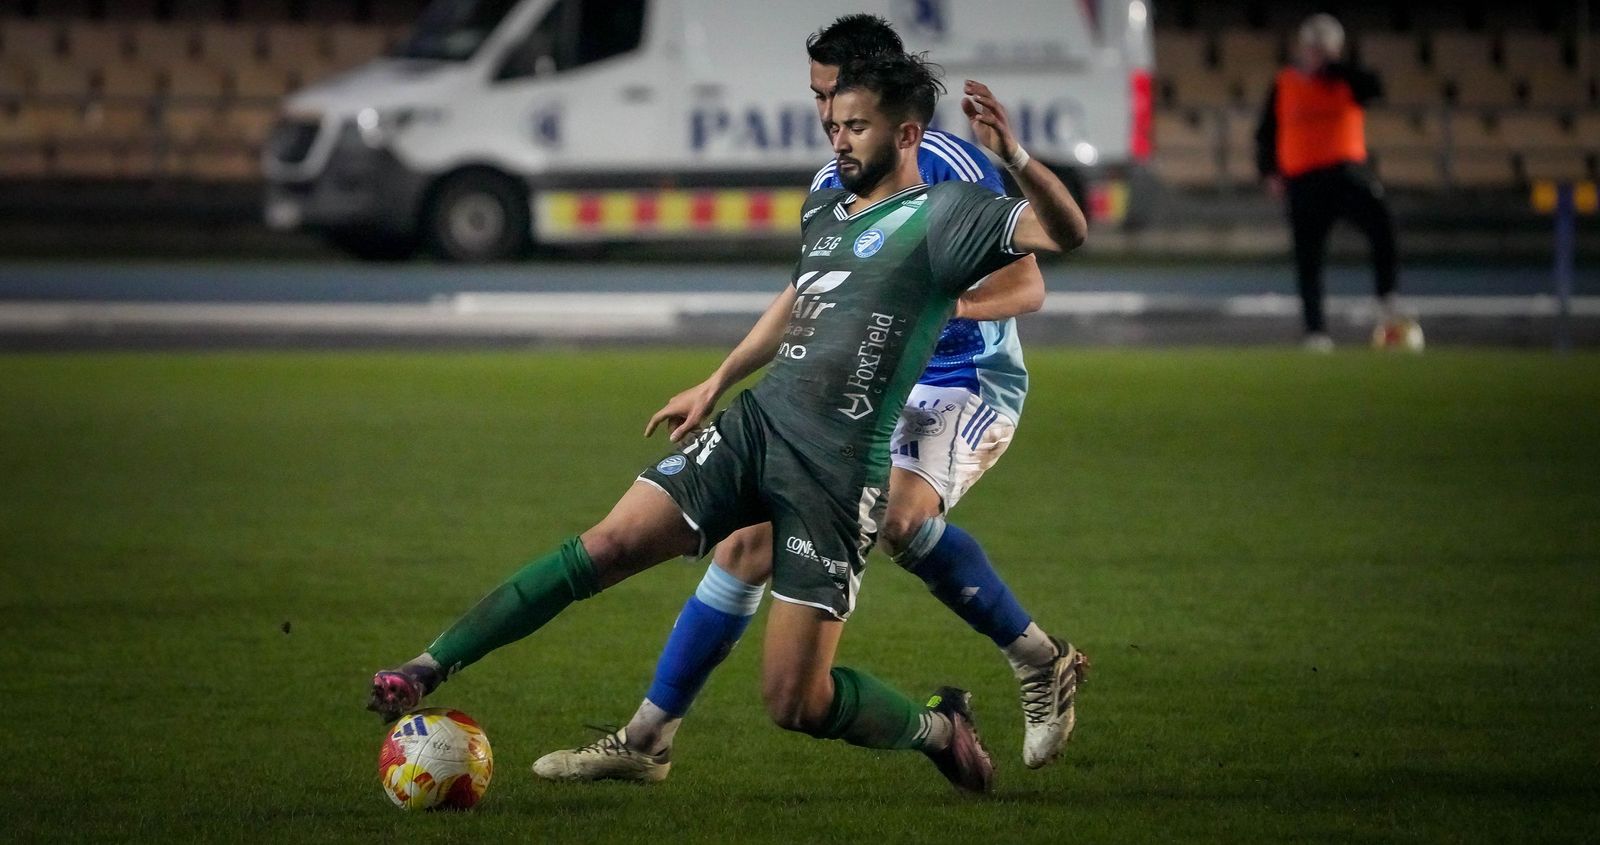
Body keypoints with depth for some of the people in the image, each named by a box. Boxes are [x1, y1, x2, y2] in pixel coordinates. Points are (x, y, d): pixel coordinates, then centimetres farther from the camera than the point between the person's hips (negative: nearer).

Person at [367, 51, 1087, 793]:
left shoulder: (941, 215, -5)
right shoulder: (823, 211, 16)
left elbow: (1065, 232, -19)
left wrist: (1013, 155, -33)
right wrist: (715, 386, 39)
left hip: (836, 475, -6)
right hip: (757, 424, 6)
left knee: (795, 704, -8)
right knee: (609, 545, -13)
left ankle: (939, 729, 19)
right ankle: (426, 669, -13)